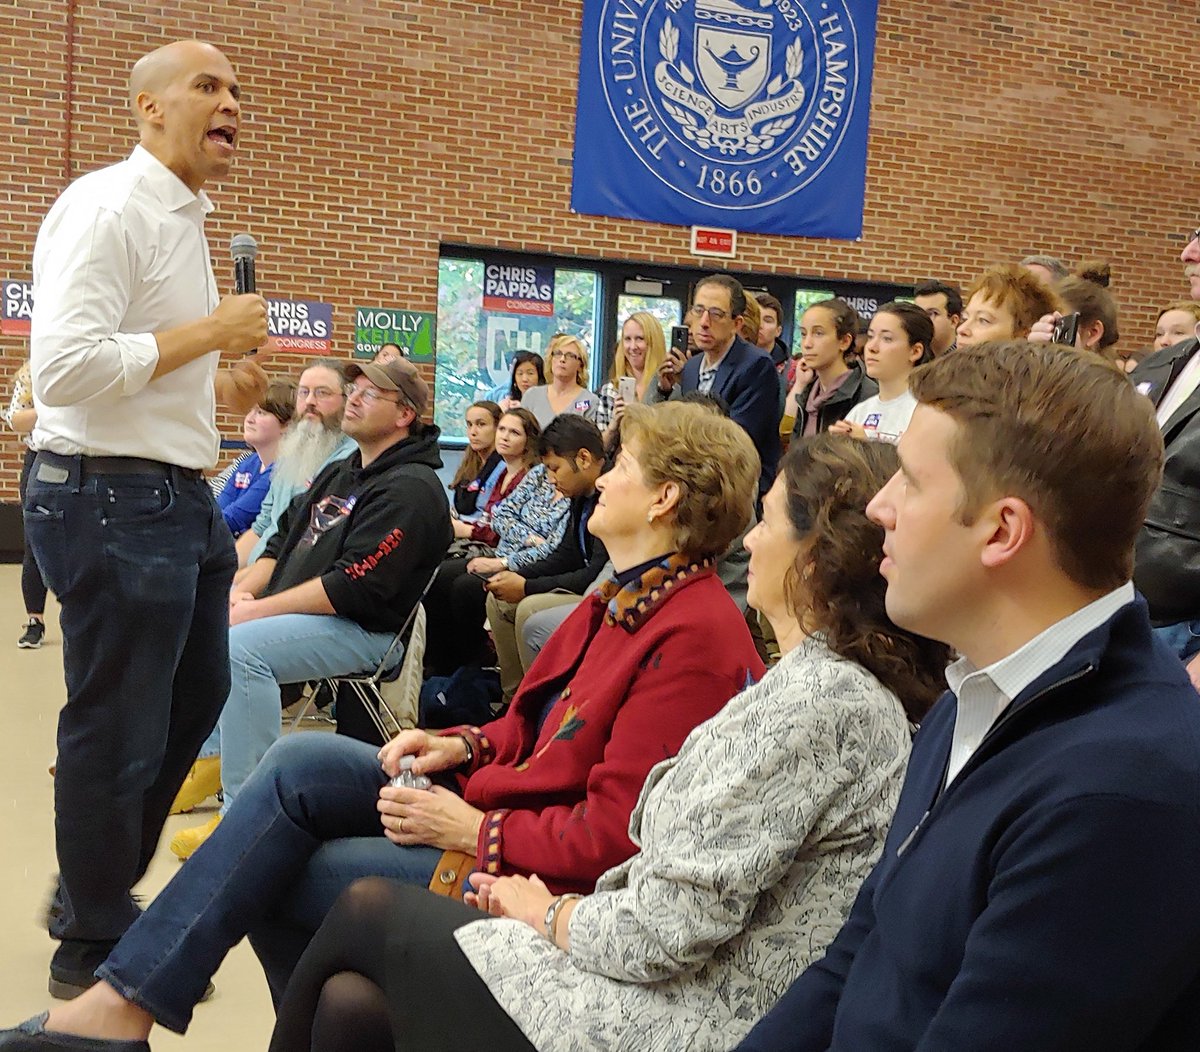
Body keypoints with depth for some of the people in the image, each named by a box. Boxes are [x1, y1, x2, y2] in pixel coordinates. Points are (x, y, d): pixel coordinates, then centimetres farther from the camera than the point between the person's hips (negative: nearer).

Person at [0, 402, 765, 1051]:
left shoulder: (695, 636, -24)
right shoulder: (629, 597, 7)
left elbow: (613, 835, -26)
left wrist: (474, 832, -21)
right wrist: (466, 745, 0)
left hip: (529, 870, -9)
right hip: (501, 791, 9)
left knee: (274, 882, -11)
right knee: (297, 764, -6)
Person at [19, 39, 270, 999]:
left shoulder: (185, 219, 16)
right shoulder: (107, 207, -15)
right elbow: (64, 368, -26)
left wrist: (220, 391, 6)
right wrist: (207, 333, -19)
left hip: (178, 497, 11)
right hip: (112, 499, -11)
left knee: (195, 695, 21)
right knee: (118, 731, 2)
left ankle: (97, 892, 39)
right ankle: (93, 948, 23)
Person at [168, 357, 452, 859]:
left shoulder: (410, 489, -13)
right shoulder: (337, 474, 19)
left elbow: (353, 589, -22)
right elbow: (283, 540, 20)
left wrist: (257, 610, -18)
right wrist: (242, 592, -1)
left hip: (365, 630, -10)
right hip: (301, 613, 10)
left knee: (241, 646, -30)